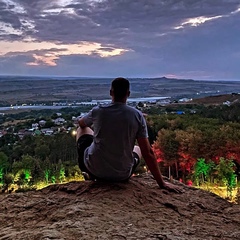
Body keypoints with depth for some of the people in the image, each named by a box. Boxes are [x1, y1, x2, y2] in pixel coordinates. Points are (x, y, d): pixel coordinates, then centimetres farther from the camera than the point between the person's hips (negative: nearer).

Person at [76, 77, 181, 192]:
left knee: (82, 129, 25)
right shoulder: (137, 116, -11)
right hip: (121, 175, 1)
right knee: (138, 149, 34)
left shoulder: (97, 111, -8)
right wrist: (162, 183, -4)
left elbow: (81, 123, 16)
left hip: (94, 169, 0)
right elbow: (148, 152, -11)